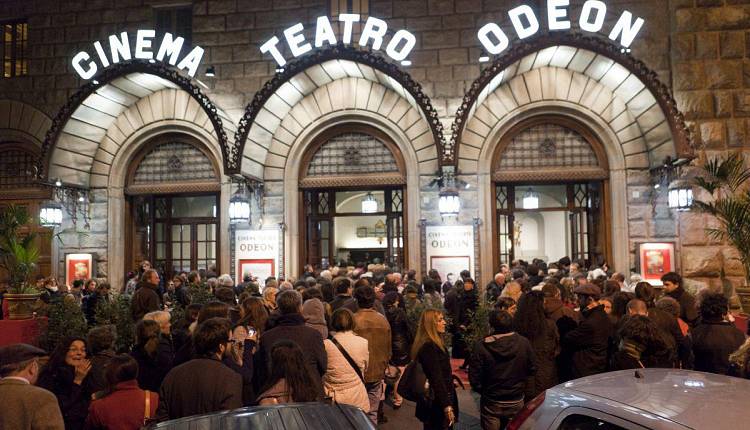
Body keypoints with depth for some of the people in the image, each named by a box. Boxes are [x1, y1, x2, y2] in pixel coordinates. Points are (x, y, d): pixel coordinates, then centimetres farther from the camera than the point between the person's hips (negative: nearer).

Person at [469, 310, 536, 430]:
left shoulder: (481, 346, -19)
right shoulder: (524, 343, -13)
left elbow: (474, 377, -14)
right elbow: (532, 369, -1)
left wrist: (482, 391, 5)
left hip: (491, 403, -2)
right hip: (516, 402, 2)